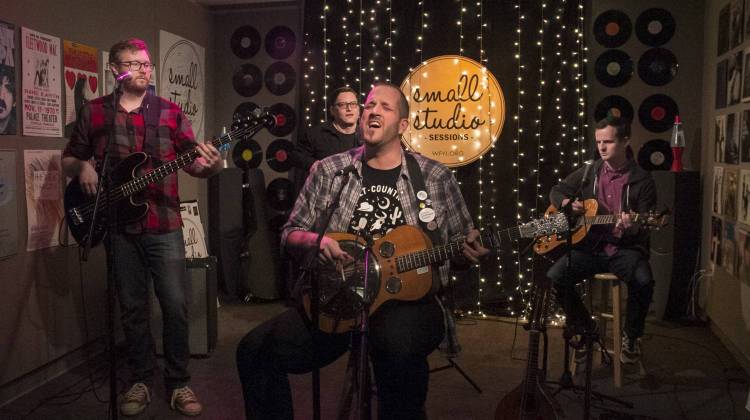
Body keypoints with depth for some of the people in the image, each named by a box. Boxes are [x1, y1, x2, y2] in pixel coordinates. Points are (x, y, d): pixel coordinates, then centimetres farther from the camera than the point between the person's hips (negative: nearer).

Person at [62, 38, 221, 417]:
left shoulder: (170, 112, 4)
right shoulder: (93, 112, 6)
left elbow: (193, 162, 1)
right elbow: (68, 159, 15)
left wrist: (210, 165, -22)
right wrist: (82, 167, -8)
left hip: (164, 225, -1)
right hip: (118, 227, 1)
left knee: (176, 306, -1)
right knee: (132, 307, 10)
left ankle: (178, 382, 16)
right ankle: (141, 379, 26)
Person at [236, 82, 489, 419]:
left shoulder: (435, 177, 5)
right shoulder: (329, 171, 8)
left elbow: (461, 247, 11)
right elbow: (290, 234, 10)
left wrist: (472, 251, -12)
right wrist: (317, 242, -12)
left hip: (408, 297, -2)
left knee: (398, 347, -36)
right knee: (254, 350, -14)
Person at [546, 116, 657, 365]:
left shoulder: (642, 180, 0)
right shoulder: (588, 172, 9)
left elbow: (645, 227, -2)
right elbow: (556, 191, 20)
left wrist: (633, 229, -27)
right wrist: (568, 203, -3)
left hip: (625, 249, -2)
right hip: (589, 247, 3)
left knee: (643, 281, -33)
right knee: (554, 276, -22)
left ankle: (631, 335, -3)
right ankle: (584, 327, 4)